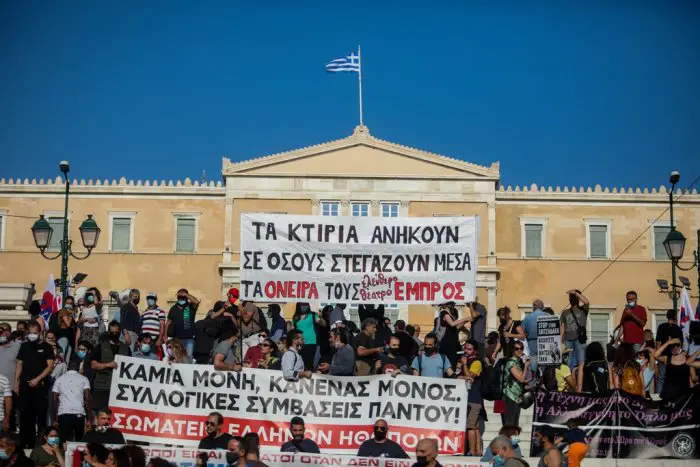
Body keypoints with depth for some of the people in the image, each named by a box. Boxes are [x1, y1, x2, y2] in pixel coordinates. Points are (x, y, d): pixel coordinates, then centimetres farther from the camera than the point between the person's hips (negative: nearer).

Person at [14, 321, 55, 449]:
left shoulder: (46, 347, 1)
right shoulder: (24, 346, 12)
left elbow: (50, 366, -5)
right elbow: (19, 365, 13)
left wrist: (37, 379, -13)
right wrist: (16, 383, 5)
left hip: (40, 385, -4)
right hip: (25, 385, 4)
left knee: (41, 414, -3)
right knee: (25, 415, 5)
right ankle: (26, 443, 11)